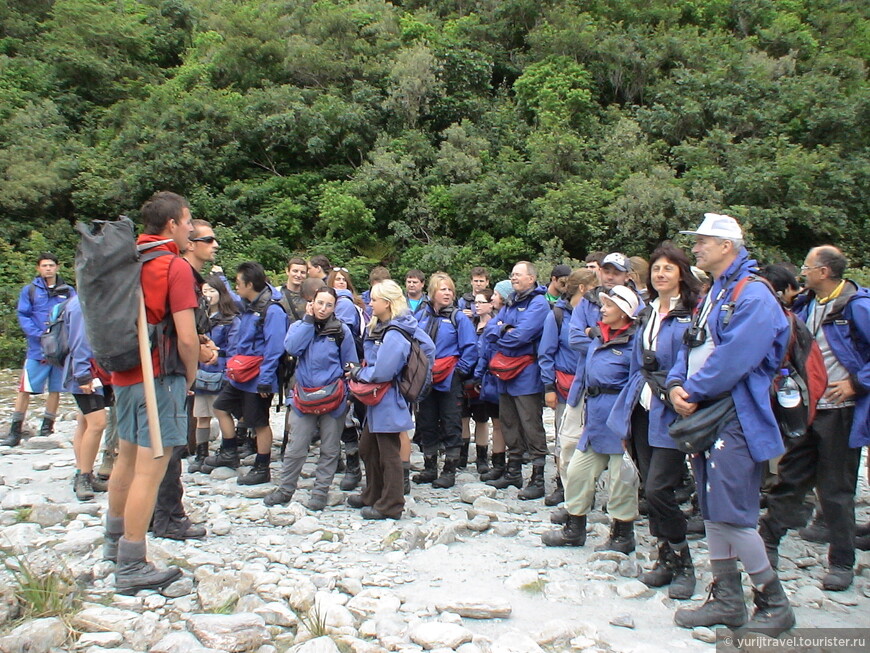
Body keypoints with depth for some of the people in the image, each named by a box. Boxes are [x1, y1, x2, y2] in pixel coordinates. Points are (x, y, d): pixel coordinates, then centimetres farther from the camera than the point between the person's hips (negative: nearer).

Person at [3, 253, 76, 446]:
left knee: (55, 389, 7)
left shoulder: (68, 291, 9)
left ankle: (47, 427, 18)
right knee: (25, 389, -4)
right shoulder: (29, 290, 5)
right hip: (37, 349, -1)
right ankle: (15, 432, 3)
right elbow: (23, 316, 0)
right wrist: (40, 334, -14)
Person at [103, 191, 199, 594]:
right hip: (160, 378, -9)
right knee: (150, 470, -4)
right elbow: (187, 338, -19)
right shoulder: (175, 266, -13)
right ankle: (131, 567, 2)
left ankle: (115, 540, 38)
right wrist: (190, 375, -3)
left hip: (124, 374, 9)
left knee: (127, 458, 22)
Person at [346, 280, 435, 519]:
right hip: (378, 399, 10)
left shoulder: (394, 336, -23)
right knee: (367, 448, 20)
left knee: (388, 453, 3)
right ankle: (372, 496, 35)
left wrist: (357, 373, -8)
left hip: (388, 399, -10)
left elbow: (380, 373, -27)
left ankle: (390, 506, 16)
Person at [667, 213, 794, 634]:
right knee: (711, 510, 12)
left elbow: (732, 359, -22)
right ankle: (726, 600, 23)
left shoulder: (753, 296, -13)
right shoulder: (711, 296, 18)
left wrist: (693, 391, -11)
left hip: (736, 418, -10)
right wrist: (676, 384, -2)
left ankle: (774, 605, 10)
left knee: (732, 514, -9)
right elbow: (691, 348, 17)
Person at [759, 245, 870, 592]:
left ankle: (841, 563, 18)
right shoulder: (807, 305, 8)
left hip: (839, 410, -6)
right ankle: (767, 544, 21)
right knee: (789, 478, 12)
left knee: (836, 489, 4)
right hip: (806, 407, 6)